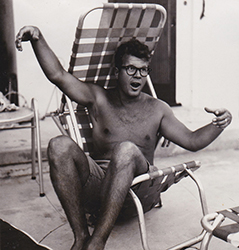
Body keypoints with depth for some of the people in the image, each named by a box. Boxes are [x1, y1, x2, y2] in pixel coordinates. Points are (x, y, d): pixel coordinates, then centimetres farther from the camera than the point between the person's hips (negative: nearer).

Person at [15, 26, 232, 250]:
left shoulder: (157, 109, 16)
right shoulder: (98, 99, 13)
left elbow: (192, 141, 16)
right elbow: (58, 75, 2)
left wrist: (218, 125, -3)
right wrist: (38, 38, -11)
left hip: (139, 182, -1)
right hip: (97, 180, 1)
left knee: (126, 149, -35)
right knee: (60, 145, -26)